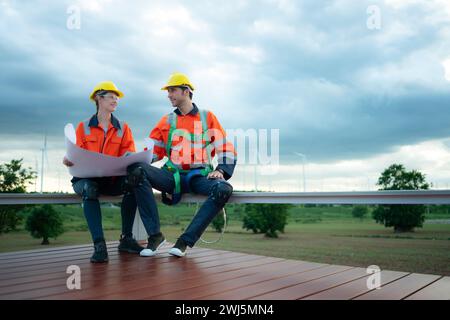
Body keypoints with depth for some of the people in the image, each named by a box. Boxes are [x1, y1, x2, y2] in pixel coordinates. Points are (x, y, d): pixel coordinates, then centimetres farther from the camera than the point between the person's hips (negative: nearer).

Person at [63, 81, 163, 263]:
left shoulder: (123, 128, 16)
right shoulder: (84, 127, 12)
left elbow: (129, 152, 3)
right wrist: (69, 160, -22)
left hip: (113, 179, 1)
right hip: (87, 178, -1)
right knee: (89, 189, -37)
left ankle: (126, 238, -21)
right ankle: (99, 244, -36)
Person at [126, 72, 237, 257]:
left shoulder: (207, 117, 13)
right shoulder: (167, 121, 18)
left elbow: (226, 148, 8)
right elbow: (153, 151, 17)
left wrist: (221, 170, -10)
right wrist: (136, 160, -3)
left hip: (199, 177, -1)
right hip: (173, 176, 2)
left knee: (224, 189, -34)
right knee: (135, 170, -25)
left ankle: (185, 240, -26)